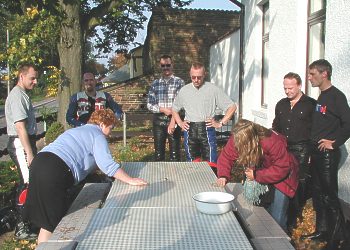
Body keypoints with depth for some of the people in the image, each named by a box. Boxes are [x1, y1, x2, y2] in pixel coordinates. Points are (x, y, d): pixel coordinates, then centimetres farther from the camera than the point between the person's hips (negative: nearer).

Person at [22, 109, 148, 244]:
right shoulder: (97, 135, 3)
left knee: (46, 222, 18)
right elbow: (107, 164, -10)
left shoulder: (77, 130, 30)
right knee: (52, 223, -1)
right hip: (55, 172, -9)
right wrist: (130, 180, -7)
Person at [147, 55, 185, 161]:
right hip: (158, 121, 3)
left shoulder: (179, 82, -1)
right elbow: (149, 104, 5)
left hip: (174, 121, -3)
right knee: (158, 152, 9)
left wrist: (173, 121, -18)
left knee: (175, 153, 1)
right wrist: (163, 110, -11)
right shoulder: (155, 83, 9)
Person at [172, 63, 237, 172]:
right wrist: (180, 123, 10)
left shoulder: (213, 89, -1)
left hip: (207, 129, -3)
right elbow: (174, 109, 25)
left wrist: (220, 123, -5)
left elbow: (232, 107, 1)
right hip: (189, 130, 3)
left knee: (211, 163, -7)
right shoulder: (184, 91, 10)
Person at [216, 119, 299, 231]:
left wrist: (256, 175, -30)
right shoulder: (236, 139, -21)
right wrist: (223, 176, -34)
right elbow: (226, 156, -16)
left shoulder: (274, 142, -35)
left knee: (277, 219, -7)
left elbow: (282, 169, -30)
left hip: (282, 177, -5)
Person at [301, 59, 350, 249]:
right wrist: (312, 149, 12)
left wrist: (334, 143, -15)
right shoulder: (321, 97, 13)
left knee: (329, 196, -4)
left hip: (328, 154, -9)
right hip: (317, 153, 9)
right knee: (318, 193, 15)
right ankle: (321, 230, 28)